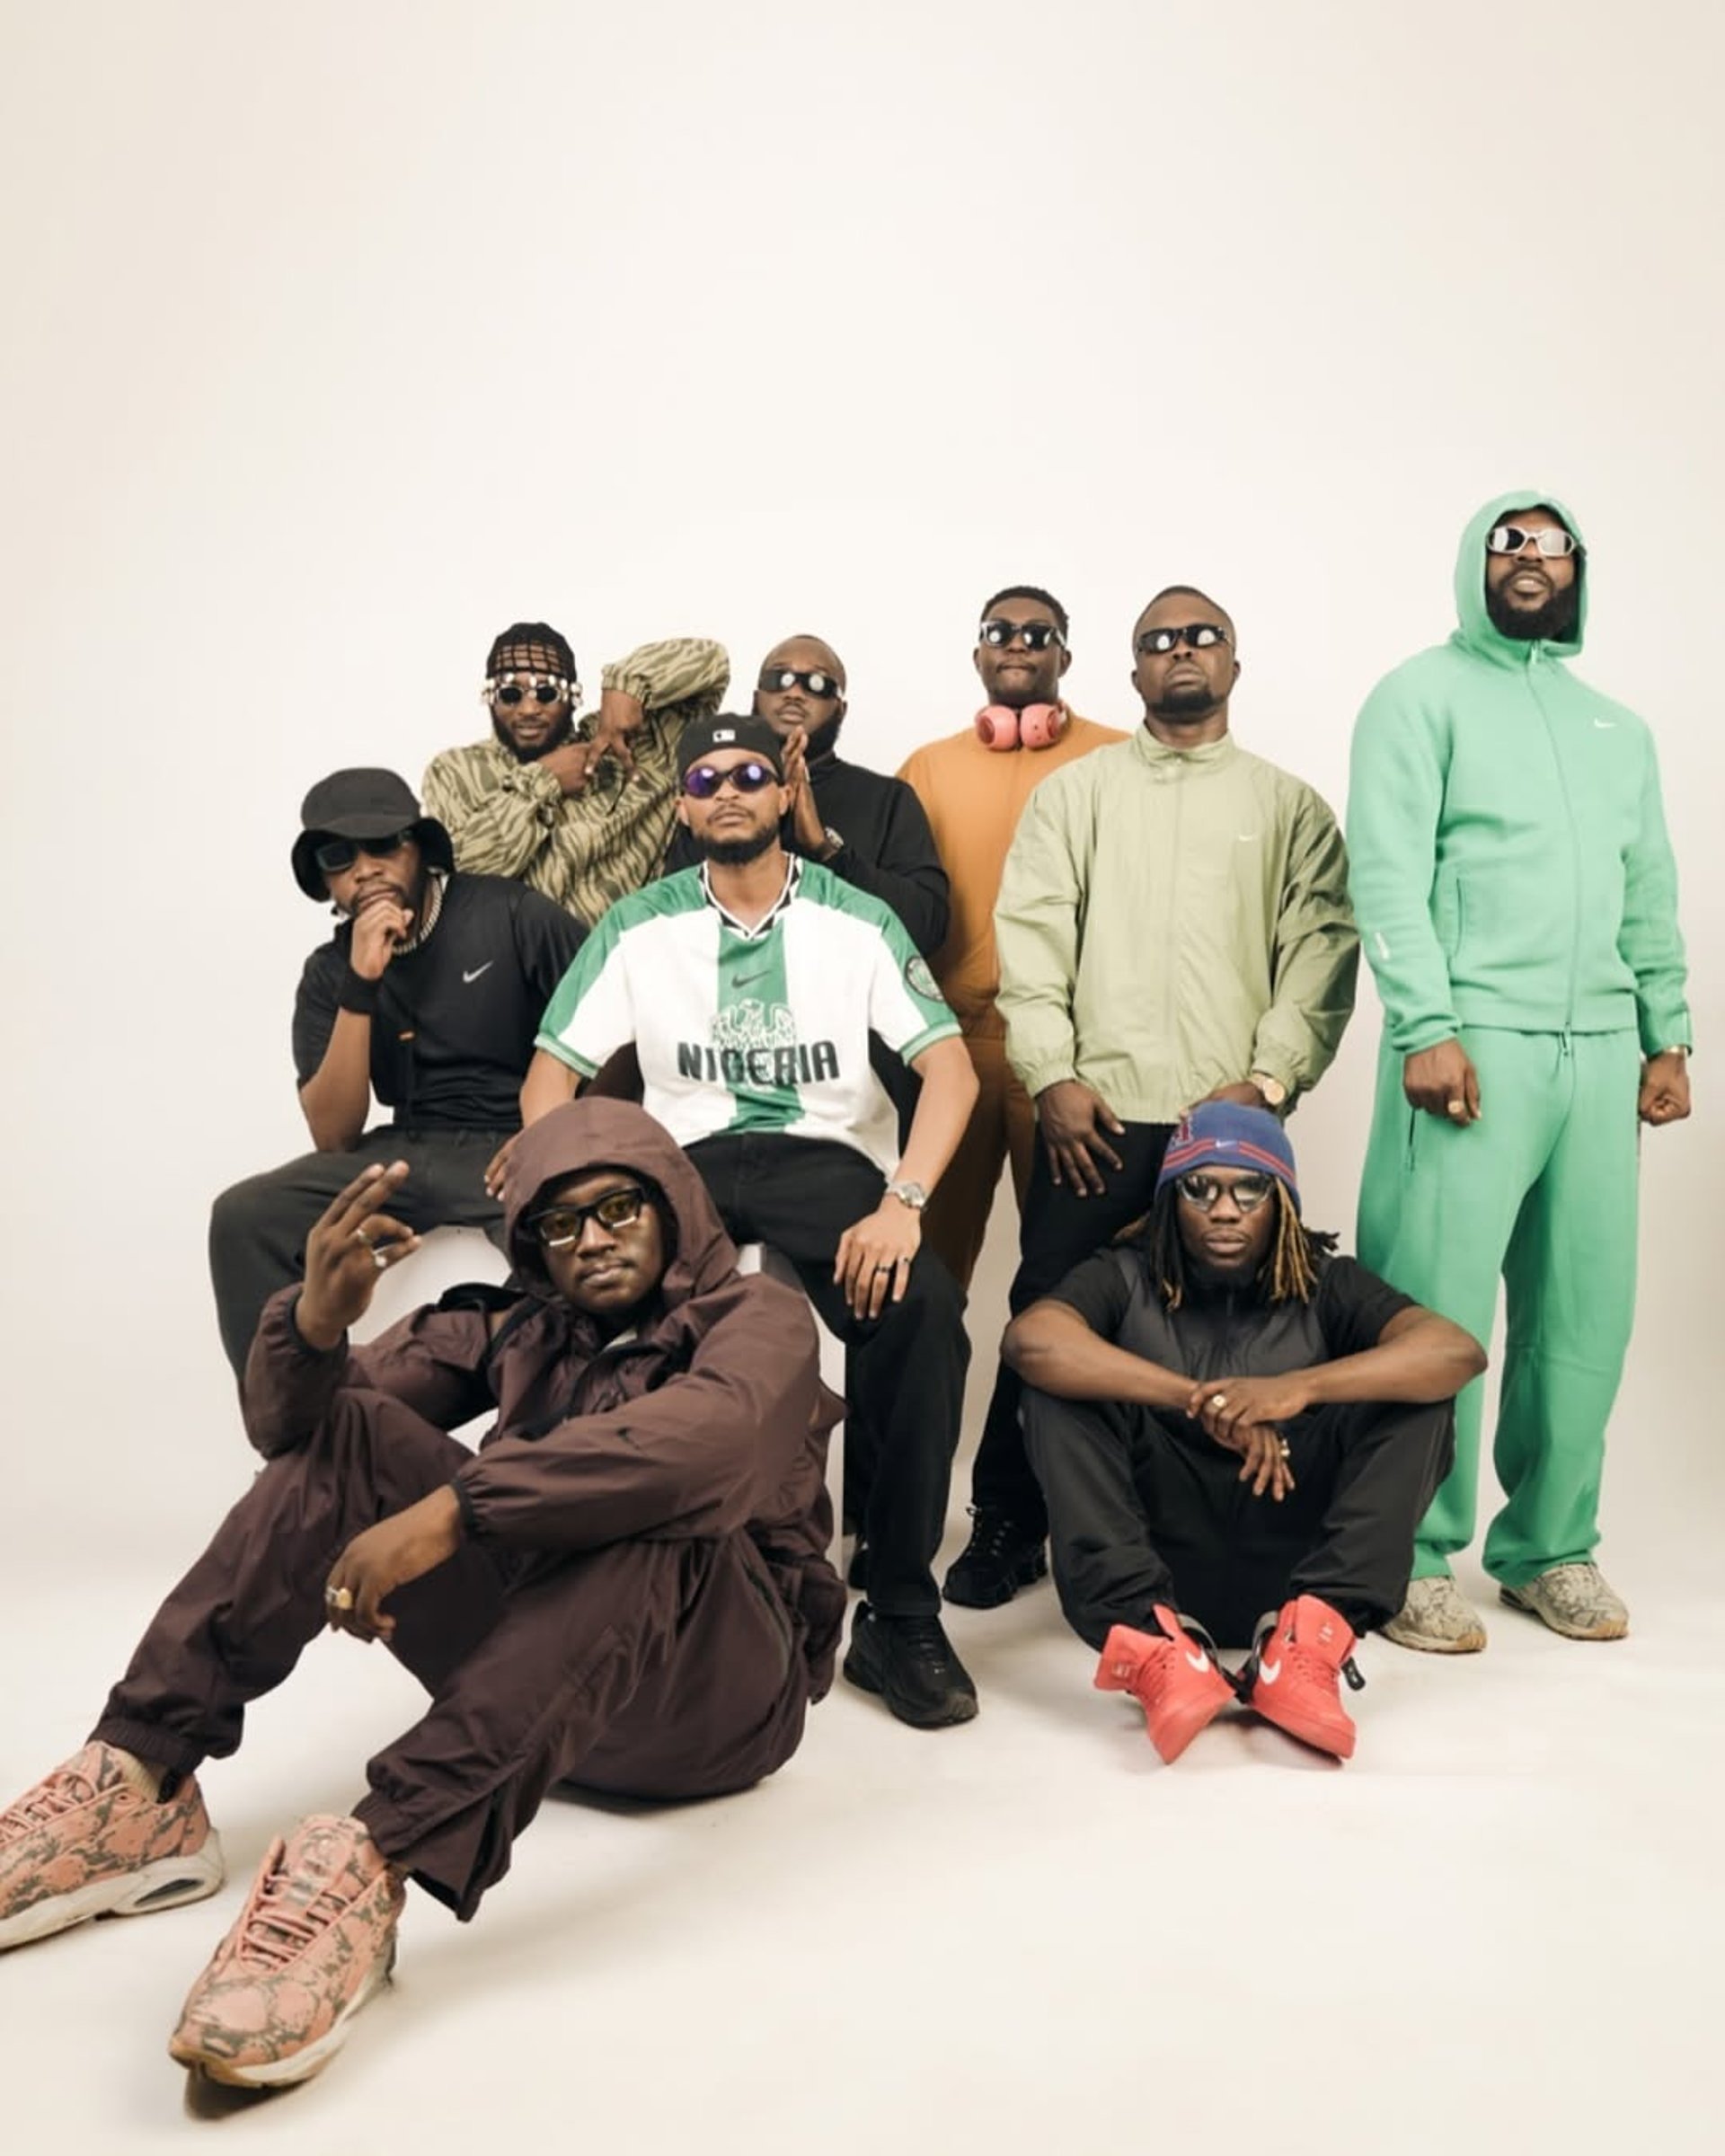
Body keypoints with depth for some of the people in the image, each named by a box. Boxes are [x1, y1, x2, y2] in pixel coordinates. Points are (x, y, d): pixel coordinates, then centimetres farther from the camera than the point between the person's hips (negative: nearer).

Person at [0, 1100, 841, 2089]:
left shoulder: (757, 1314, -4)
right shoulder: (515, 1329, 10)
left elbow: (711, 1438, -30)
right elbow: (287, 1421, -1)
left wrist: (452, 1509, -38)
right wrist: (319, 1320, -25)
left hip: (715, 1686, -4)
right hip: (529, 1660, 5)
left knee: (646, 1506, -35)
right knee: (344, 1430, -9)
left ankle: (374, 1861, -44)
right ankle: (143, 1784, -18)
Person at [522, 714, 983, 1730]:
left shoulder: (857, 919, 6)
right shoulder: (639, 928, 10)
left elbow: (951, 1067, -4)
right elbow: (552, 1074, 7)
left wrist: (902, 1201, -21)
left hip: (828, 1157, -1)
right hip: (687, 1161, 1)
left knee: (925, 1307, -32)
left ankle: (902, 1617, -16)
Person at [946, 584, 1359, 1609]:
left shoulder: (1292, 805, 14)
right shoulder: (1074, 792, 14)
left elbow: (1321, 950, 6)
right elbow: (1030, 938, 5)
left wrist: (1270, 1077, -7)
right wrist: (1054, 1077, -6)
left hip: (1235, 1119, 1)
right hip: (1097, 1111, 0)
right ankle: (1008, 1525, 14)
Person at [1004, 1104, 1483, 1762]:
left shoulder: (1327, 1286, 6)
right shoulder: (1125, 1278, 3)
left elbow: (1459, 1351, -13)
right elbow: (1030, 1340, -20)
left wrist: (1299, 1388, -27)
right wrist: (1199, 1400, -24)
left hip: (1290, 1571, 1)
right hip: (1162, 1563, 0)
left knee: (1418, 1391, -14)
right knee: (1058, 1387, -19)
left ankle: (1305, 1642, -28)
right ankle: (1153, 1644, -34)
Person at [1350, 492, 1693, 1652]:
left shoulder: (1619, 726, 23)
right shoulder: (1423, 695, 4)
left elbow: (1653, 897, 21)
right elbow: (1389, 874, -7)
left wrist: (1668, 1037, 11)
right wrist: (1429, 1027, -16)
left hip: (1601, 1053, 6)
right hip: (1475, 1039, -5)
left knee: (1587, 1313, 6)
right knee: (1436, 1307, -7)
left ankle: (1552, 1545, 19)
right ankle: (1417, 1557, 5)